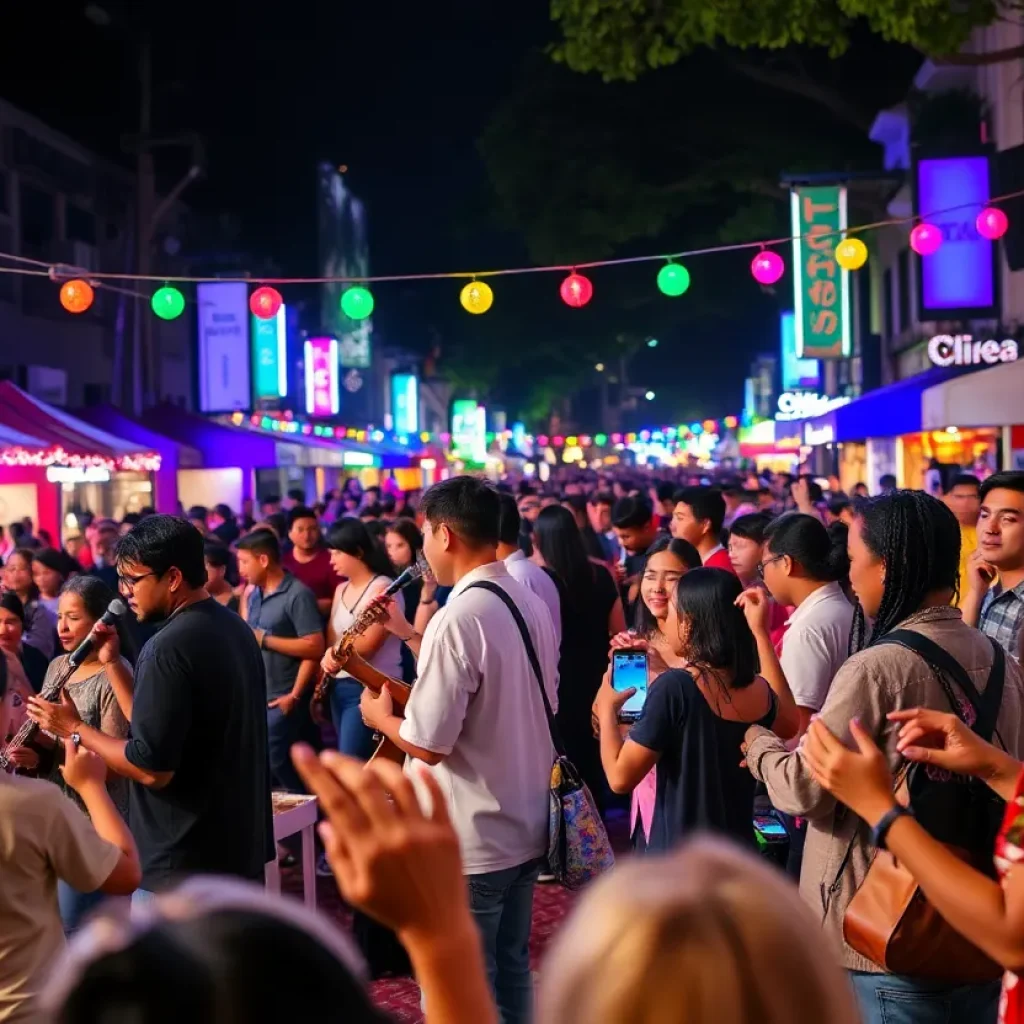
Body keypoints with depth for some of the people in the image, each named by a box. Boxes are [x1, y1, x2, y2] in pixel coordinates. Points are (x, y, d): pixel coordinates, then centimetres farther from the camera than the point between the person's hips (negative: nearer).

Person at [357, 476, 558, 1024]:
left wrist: (380, 716, -3)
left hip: (468, 841, -8)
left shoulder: (458, 618, -22)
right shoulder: (533, 606, 4)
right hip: (525, 828, 8)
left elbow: (429, 744, -22)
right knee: (511, 972, 20)